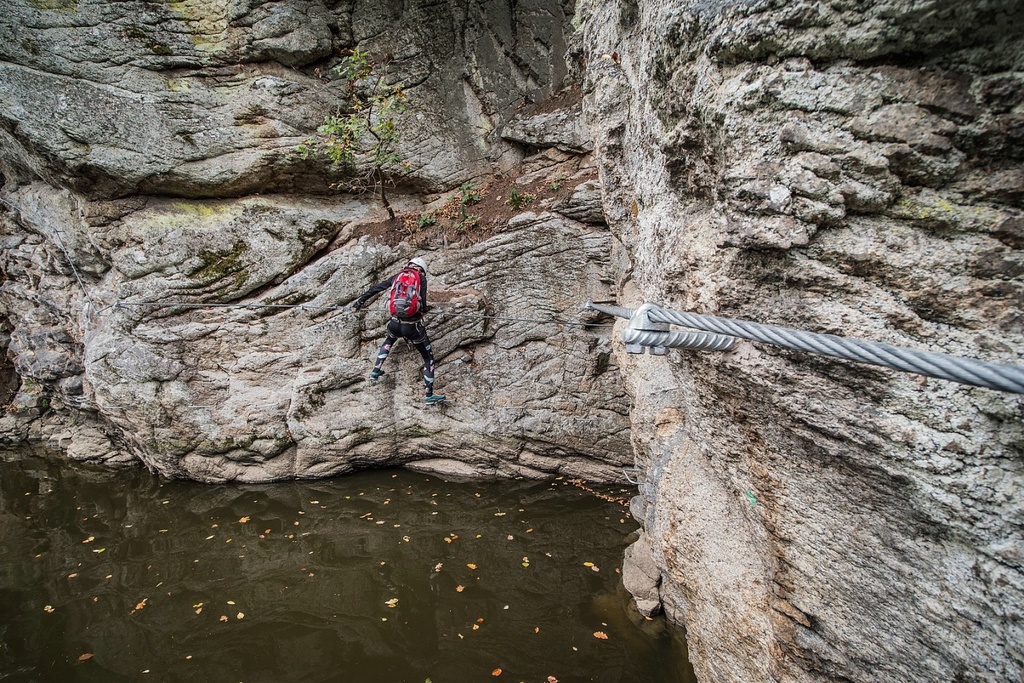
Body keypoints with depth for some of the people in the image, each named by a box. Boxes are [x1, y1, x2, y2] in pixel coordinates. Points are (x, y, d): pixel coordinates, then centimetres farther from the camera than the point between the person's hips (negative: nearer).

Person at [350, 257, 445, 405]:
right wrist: (424, 308, 15)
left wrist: (360, 300, 26)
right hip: (413, 326, -4)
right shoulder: (421, 278, -1)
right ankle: (430, 395, 8)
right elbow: (423, 306, -8)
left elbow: (377, 288, 14)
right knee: (428, 358, 11)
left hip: (395, 324, 4)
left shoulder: (398, 275, 9)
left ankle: (375, 371, 37)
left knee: (388, 342, 39)